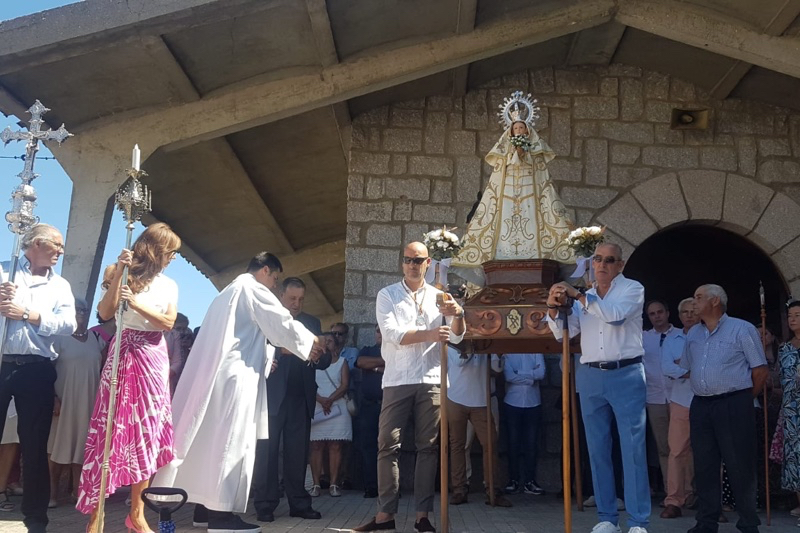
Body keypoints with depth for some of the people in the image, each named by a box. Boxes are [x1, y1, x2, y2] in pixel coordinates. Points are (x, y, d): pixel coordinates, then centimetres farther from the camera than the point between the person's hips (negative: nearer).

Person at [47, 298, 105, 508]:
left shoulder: (96, 338, 10)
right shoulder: (60, 338, -2)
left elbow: (104, 368, 10)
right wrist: (53, 397, -14)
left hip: (89, 400, 3)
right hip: (65, 398, -3)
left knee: (82, 443, 5)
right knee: (61, 444, -2)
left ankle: (77, 490, 10)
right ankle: (53, 491, 6)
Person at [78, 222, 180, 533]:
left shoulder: (169, 285, 10)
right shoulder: (119, 274, 1)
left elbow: (168, 322, -1)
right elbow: (105, 313, -10)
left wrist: (137, 304, -13)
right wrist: (118, 274, -15)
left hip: (153, 360, 4)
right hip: (124, 355, -3)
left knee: (147, 431, 4)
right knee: (112, 428, -6)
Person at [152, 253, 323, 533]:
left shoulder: (229, 292, 25)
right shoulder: (253, 290, -6)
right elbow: (282, 324, -7)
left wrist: (266, 354, 29)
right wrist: (310, 342, 7)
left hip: (214, 373, 10)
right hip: (235, 374, -10)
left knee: (212, 439, 10)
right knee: (231, 440, -9)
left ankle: (205, 506, 13)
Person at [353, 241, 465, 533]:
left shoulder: (439, 296, 11)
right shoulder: (387, 295, 6)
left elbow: (456, 337, 2)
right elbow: (392, 334, -8)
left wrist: (458, 315, -20)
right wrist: (428, 334, -22)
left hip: (431, 380, 2)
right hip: (397, 380, -1)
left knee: (427, 447, 3)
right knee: (388, 446, -3)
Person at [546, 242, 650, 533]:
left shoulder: (632, 289, 3)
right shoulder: (584, 298, 16)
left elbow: (615, 314, -17)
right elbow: (564, 332, 9)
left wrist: (579, 296, -15)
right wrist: (554, 308, -8)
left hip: (626, 375, -4)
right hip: (590, 377, 5)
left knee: (632, 448, -6)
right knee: (597, 448, 7)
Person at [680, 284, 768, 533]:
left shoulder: (742, 329, -3)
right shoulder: (693, 334, 14)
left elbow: (760, 371, -3)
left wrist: (742, 399, 2)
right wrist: (705, 392, 14)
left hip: (734, 406, -6)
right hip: (700, 406, 6)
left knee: (740, 466, -2)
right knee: (704, 466, 8)